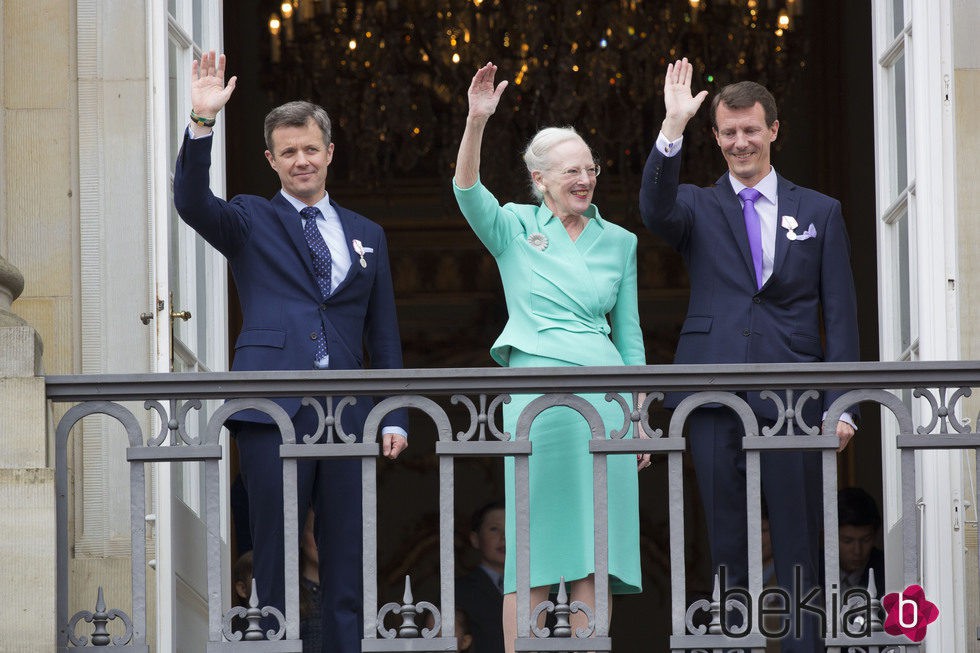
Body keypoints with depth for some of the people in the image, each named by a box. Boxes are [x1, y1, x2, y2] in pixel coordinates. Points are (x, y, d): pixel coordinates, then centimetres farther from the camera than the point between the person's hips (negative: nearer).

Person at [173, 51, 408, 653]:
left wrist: (395, 416, 10)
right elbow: (192, 202, -10)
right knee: (276, 558, -3)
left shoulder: (366, 235, 19)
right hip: (275, 409, -3)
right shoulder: (250, 221, 10)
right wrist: (203, 123, -22)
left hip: (347, 412, 3)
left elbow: (384, 333, 18)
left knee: (347, 563, 2)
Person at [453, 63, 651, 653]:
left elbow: (629, 336, 17)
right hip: (537, 386, -3)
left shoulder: (619, 243, 15)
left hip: (605, 397, 3)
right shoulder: (515, 227, 8)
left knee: (593, 552, 0)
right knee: (535, 551, -5)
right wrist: (477, 121, -26)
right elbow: (467, 191, -11)